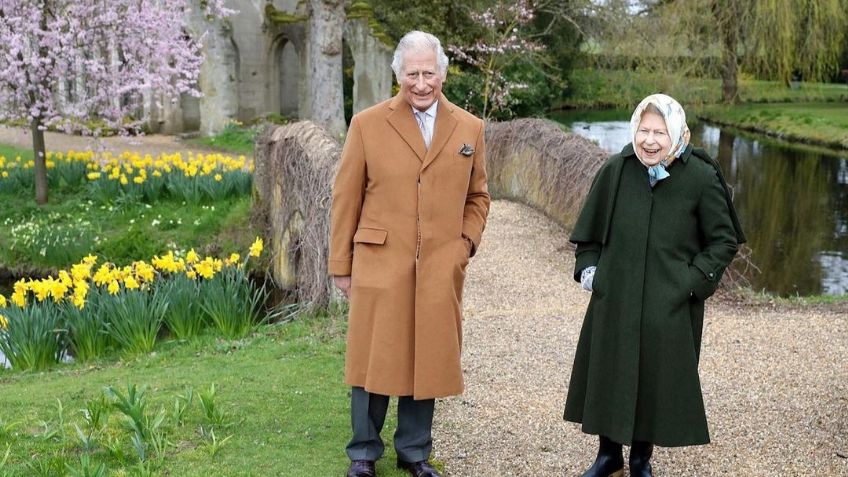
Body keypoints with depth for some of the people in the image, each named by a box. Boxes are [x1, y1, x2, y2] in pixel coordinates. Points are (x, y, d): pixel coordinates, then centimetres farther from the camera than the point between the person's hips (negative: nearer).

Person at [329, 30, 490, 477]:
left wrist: (466, 244, 2)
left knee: (427, 360, 9)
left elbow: (478, 196, 17)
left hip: (441, 271, 2)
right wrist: (342, 266, 1)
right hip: (380, 266, -2)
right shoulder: (367, 124, 0)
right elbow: (345, 200, 2)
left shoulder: (469, 128, 7)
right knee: (374, 360, 5)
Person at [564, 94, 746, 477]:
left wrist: (693, 280, -11)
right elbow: (590, 230, 10)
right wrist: (587, 267, -1)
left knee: (657, 379, 9)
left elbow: (725, 241, -2)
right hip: (615, 298, 2)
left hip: (670, 306, -2)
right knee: (608, 376, 11)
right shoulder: (615, 171, -4)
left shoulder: (701, 178, -11)